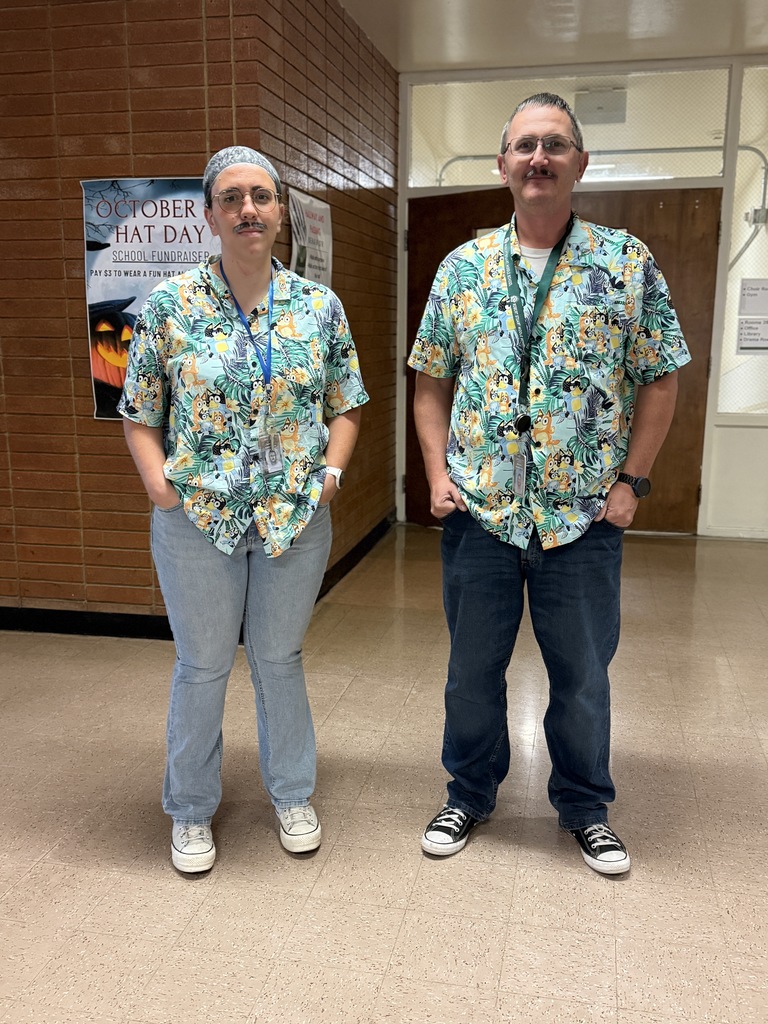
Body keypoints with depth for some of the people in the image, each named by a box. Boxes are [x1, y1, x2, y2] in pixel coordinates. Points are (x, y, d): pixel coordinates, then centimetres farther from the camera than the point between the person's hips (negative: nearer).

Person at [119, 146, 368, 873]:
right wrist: (159, 485, -11)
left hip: (297, 517, 1)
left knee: (280, 657, 15)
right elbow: (139, 414, 1)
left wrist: (332, 469, -5)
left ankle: (292, 794, 36)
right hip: (196, 518, -1)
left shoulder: (321, 306, 1)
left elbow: (346, 405, 9)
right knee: (202, 666, 10)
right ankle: (191, 811, 31)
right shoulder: (169, 305, -4)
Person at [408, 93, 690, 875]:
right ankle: (470, 794, 35)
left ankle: (584, 806, 35)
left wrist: (631, 481, -5)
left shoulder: (627, 263, 0)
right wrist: (438, 473, -2)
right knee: (473, 665, 14)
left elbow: (659, 380, 2)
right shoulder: (463, 267, 5)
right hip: (479, 510, 2)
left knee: (582, 671, 12)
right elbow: (432, 383, 8)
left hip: (583, 515, -1)